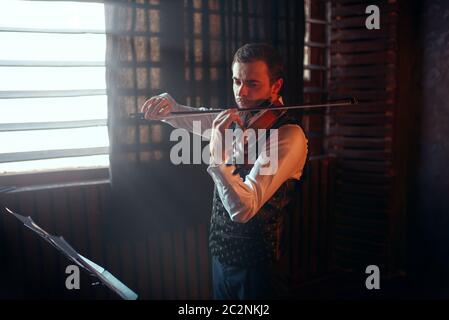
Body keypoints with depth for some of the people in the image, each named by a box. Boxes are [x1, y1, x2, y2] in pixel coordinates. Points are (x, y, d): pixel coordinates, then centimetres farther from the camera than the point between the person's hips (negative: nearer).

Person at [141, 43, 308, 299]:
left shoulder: (288, 136, -22)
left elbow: (243, 209, -29)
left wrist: (218, 152, -36)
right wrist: (167, 103, -12)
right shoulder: (239, 118, -1)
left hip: (254, 265, -6)